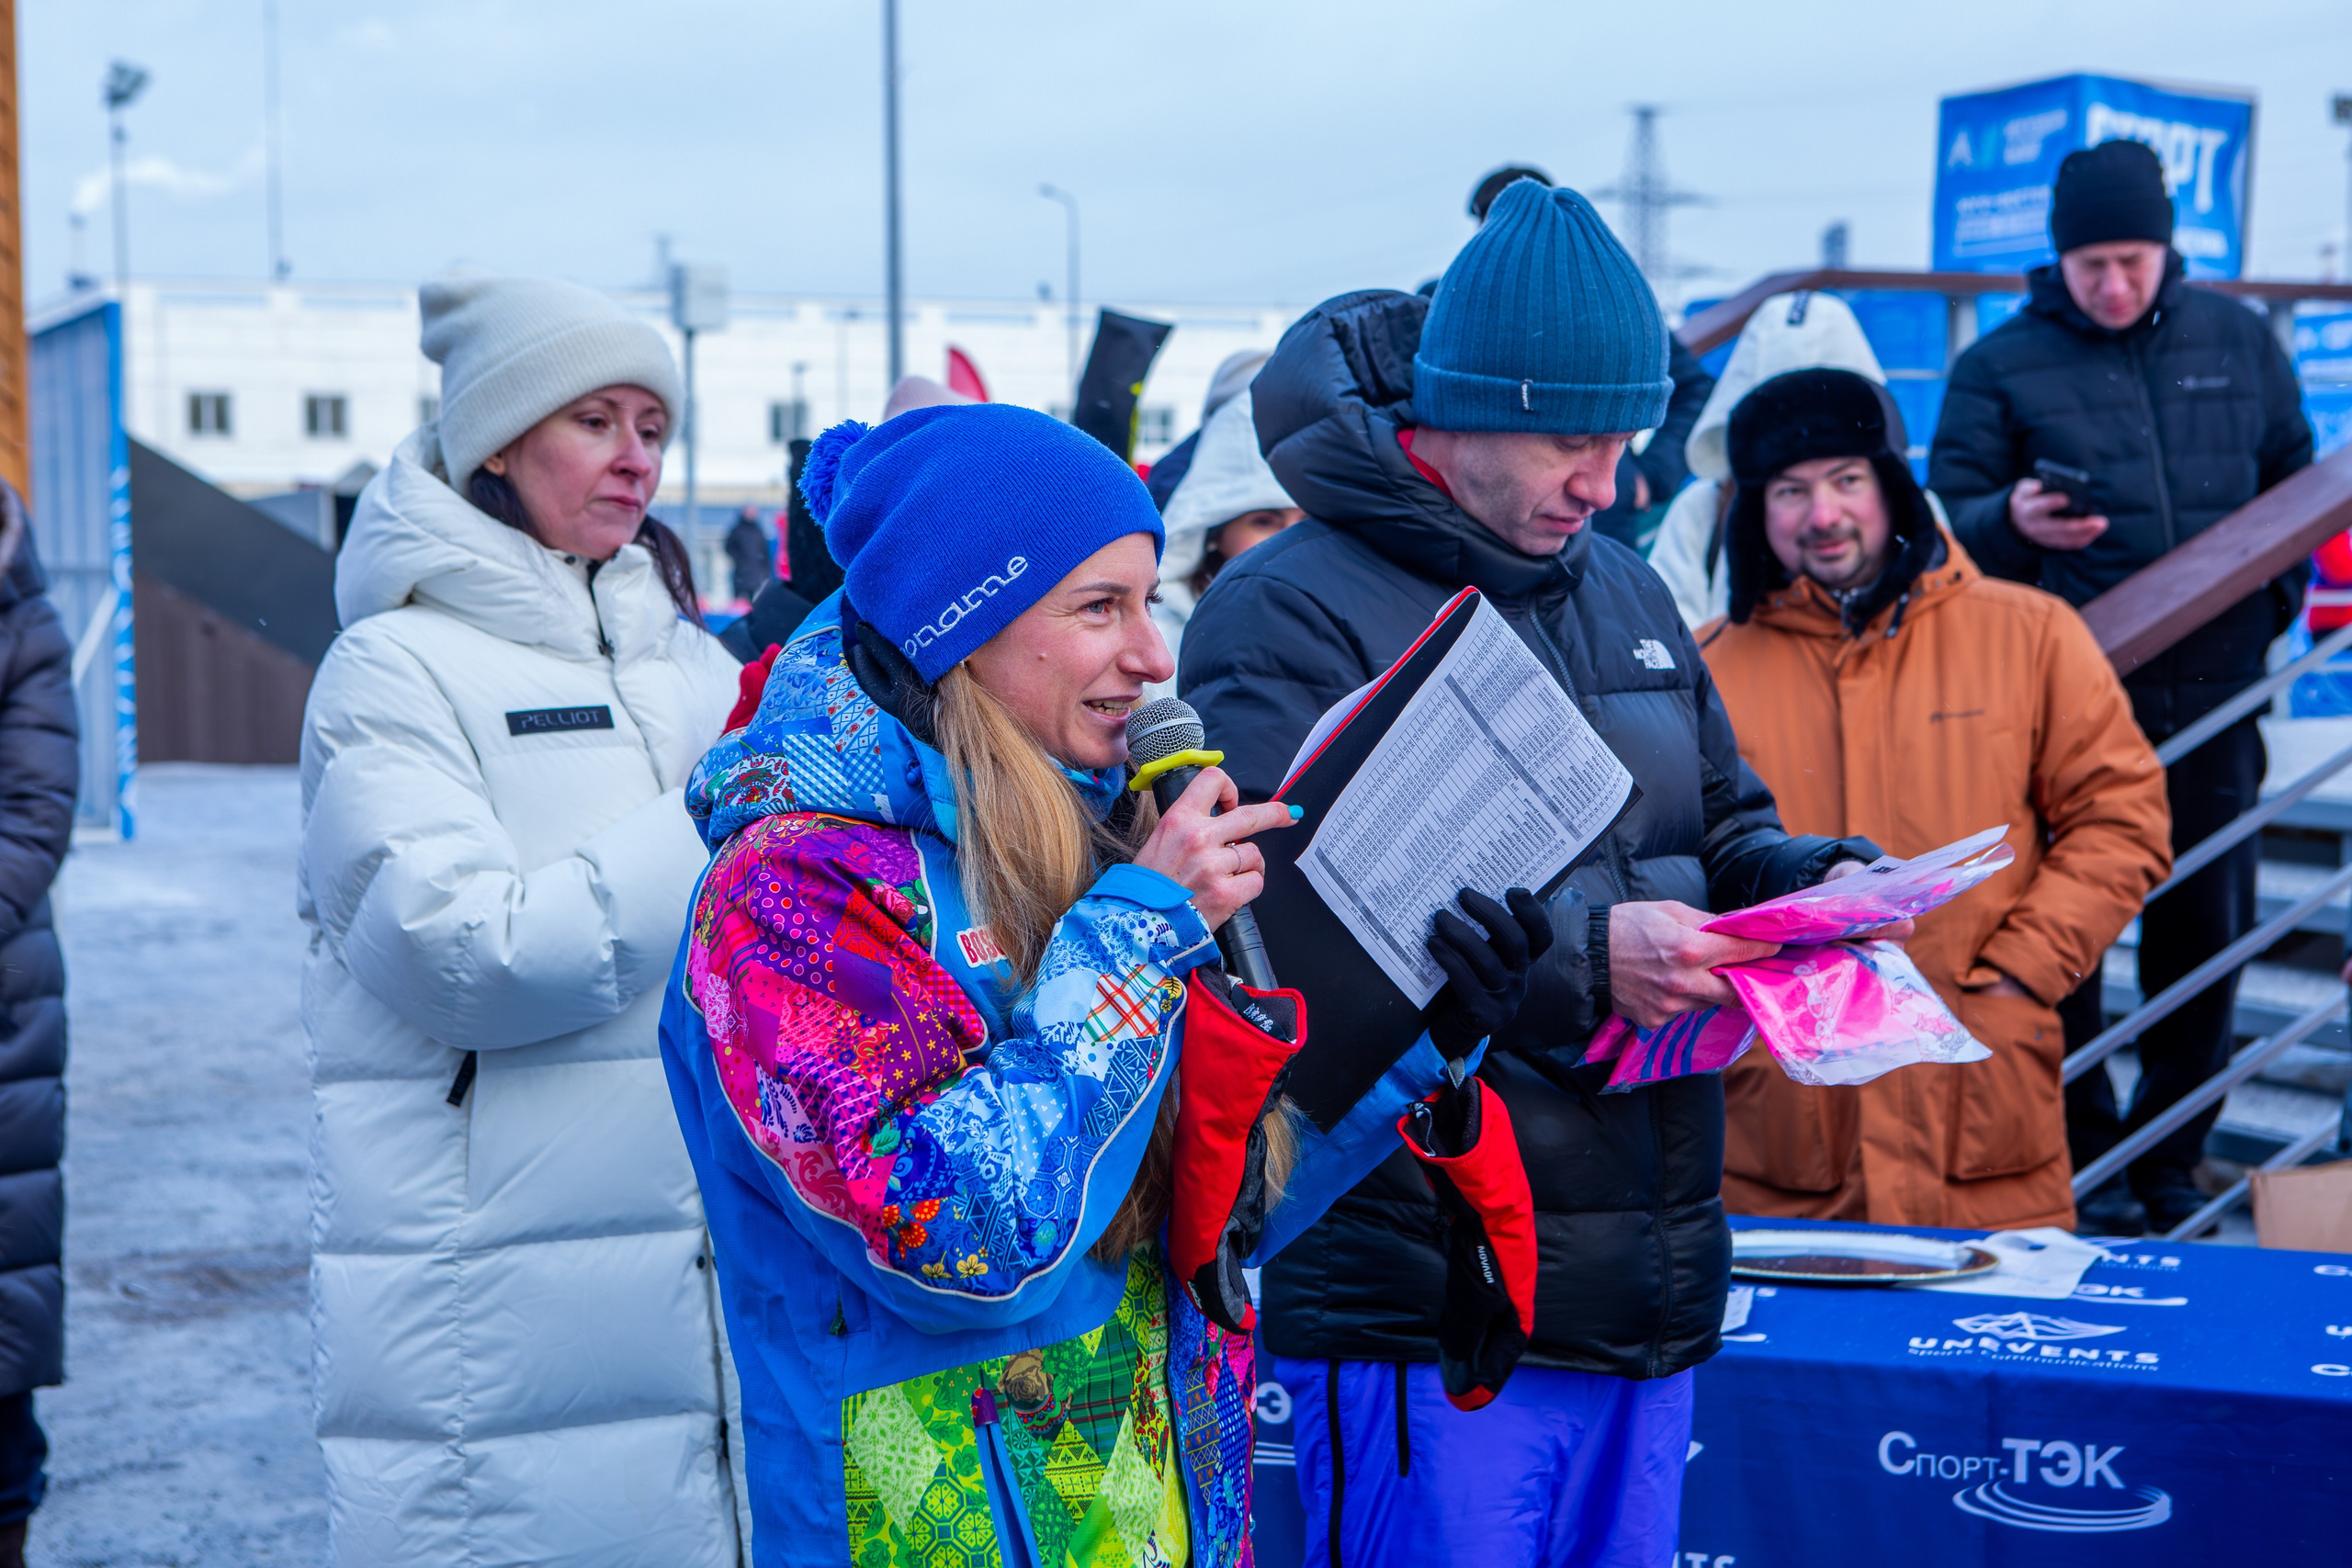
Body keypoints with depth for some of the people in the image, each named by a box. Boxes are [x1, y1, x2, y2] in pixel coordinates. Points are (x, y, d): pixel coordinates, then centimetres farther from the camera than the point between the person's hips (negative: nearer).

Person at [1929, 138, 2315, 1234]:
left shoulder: (2237, 341, 11)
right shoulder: (2001, 365, 2)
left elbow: (2295, 483, 20)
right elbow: (1943, 519, -1)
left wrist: (2273, 596, 7)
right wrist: (2011, 520, -22)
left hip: (2211, 693, 3)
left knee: (2205, 932, 8)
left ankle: (2170, 1161, 23)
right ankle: (2086, 1163, 14)